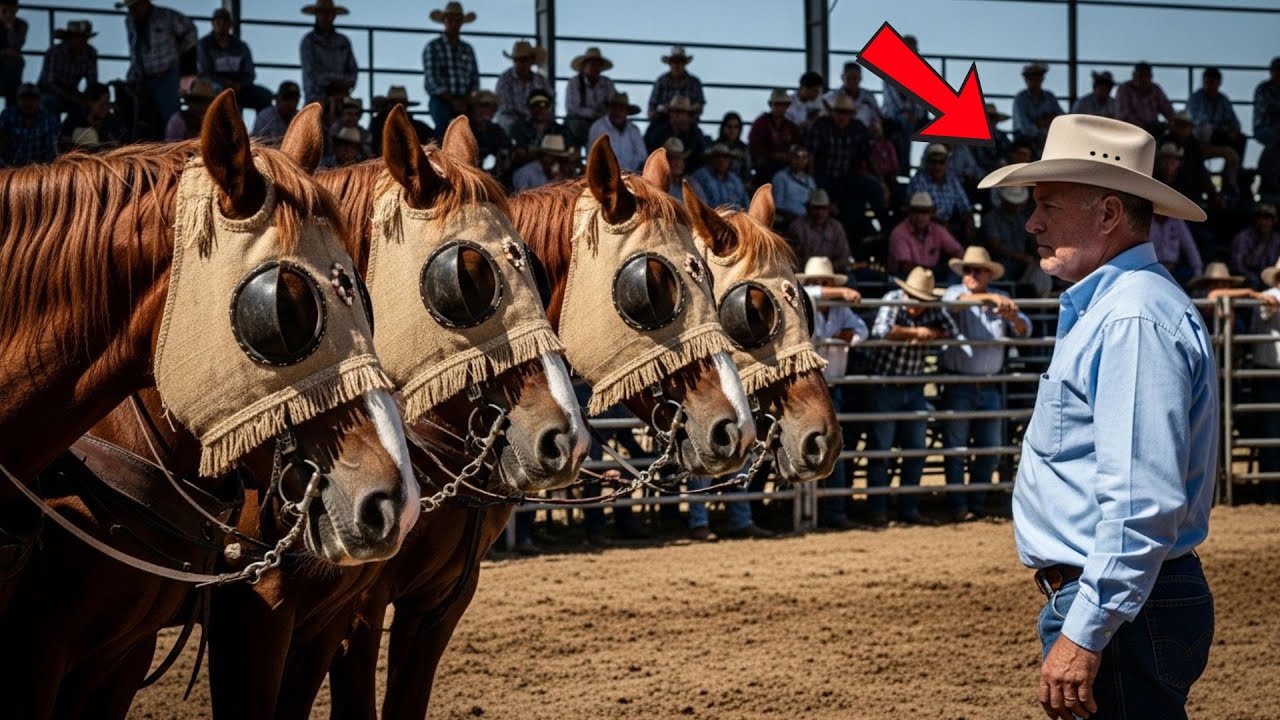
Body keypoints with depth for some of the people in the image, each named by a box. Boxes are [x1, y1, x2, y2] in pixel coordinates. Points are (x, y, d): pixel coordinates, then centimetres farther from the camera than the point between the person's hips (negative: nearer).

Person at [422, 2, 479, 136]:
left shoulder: (467, 49, 17)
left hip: (464, 103, 4)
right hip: (441, 101, -4)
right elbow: (432, 79, -5)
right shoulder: (433, 47, 4)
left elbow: (475, 79, 14)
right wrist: (453, 101, -10)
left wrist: (467, 100, -4)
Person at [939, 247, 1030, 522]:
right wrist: (989, 298, -40)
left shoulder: (1000, 300, 9)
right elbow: (956, 301, -25)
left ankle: (978, 501, 20)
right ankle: (958, 506, 3)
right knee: (956, 447, -2)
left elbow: (1024, 331, 3)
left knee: (991, 447, 7)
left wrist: (1011, 317, -20)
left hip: (989, 386, 4)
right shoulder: (955, 293, -1)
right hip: (958, 385, -4)